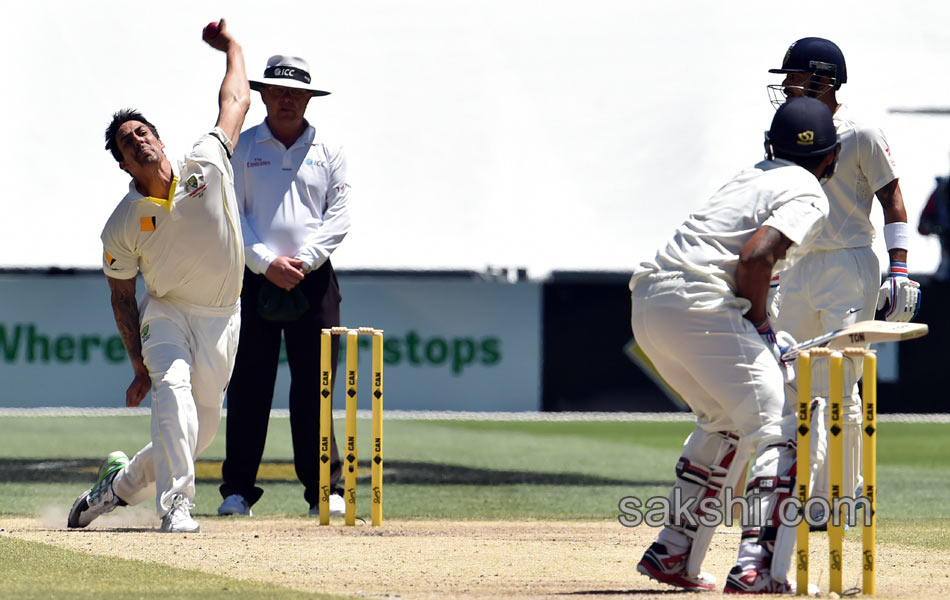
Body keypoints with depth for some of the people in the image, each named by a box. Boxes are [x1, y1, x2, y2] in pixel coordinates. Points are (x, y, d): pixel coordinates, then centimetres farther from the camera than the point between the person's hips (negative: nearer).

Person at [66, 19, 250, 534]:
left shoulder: (207, 164, -10)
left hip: (220, 317, 2)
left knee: (202, 429, 5)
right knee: (172, 386, -31)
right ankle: (175, 504, -34)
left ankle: (124, 480, 30)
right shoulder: (122, 227, -11)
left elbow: (236, 101, 4)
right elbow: (121, 297, 1)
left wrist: (231, 47, 16)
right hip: (165, 312, -2)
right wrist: (139, 365, 0)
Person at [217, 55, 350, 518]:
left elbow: (338, 217, 3)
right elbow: (231, 215, 0)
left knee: (314, 386, -2)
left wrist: (303, 261, -11)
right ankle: (237, 490, 2)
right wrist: (267, 262, -13)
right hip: (254, 280, 0)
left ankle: (325, 489, 0)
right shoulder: (242, 150, 8)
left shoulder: (328, 153, 10)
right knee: (248, 384, -2)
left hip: (313, 281, 0)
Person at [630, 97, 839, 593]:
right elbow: (756, 256, -16)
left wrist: (754, 327, 20)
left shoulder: (753, 177, 26)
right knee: (776, 427, -1)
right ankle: (755, 566, -13)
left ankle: (672, 552, 23)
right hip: (697, 305, -8)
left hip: (646, 306, 8)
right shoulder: (807, 195, 0)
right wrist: (758, 327, -4)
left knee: (723, 421, 26)